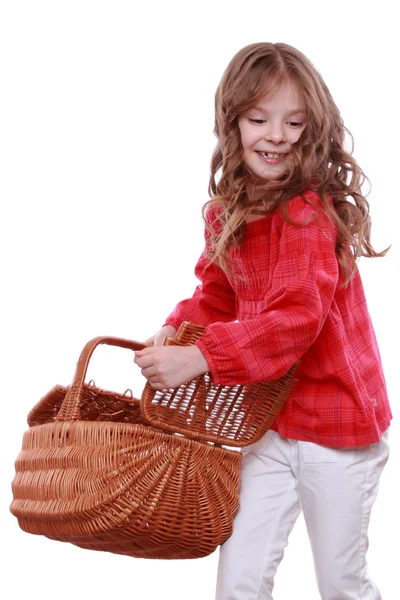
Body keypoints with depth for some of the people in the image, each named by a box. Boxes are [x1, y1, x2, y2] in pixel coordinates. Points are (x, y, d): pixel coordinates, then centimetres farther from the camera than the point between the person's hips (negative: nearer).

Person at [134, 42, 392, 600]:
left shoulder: (309, 210, -21)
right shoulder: (229, 211, 3)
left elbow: (297, 317, -29)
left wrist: (199, 358, -32)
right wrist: (175, 330, -6)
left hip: (337, 421, -6)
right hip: (269, 422, 6)